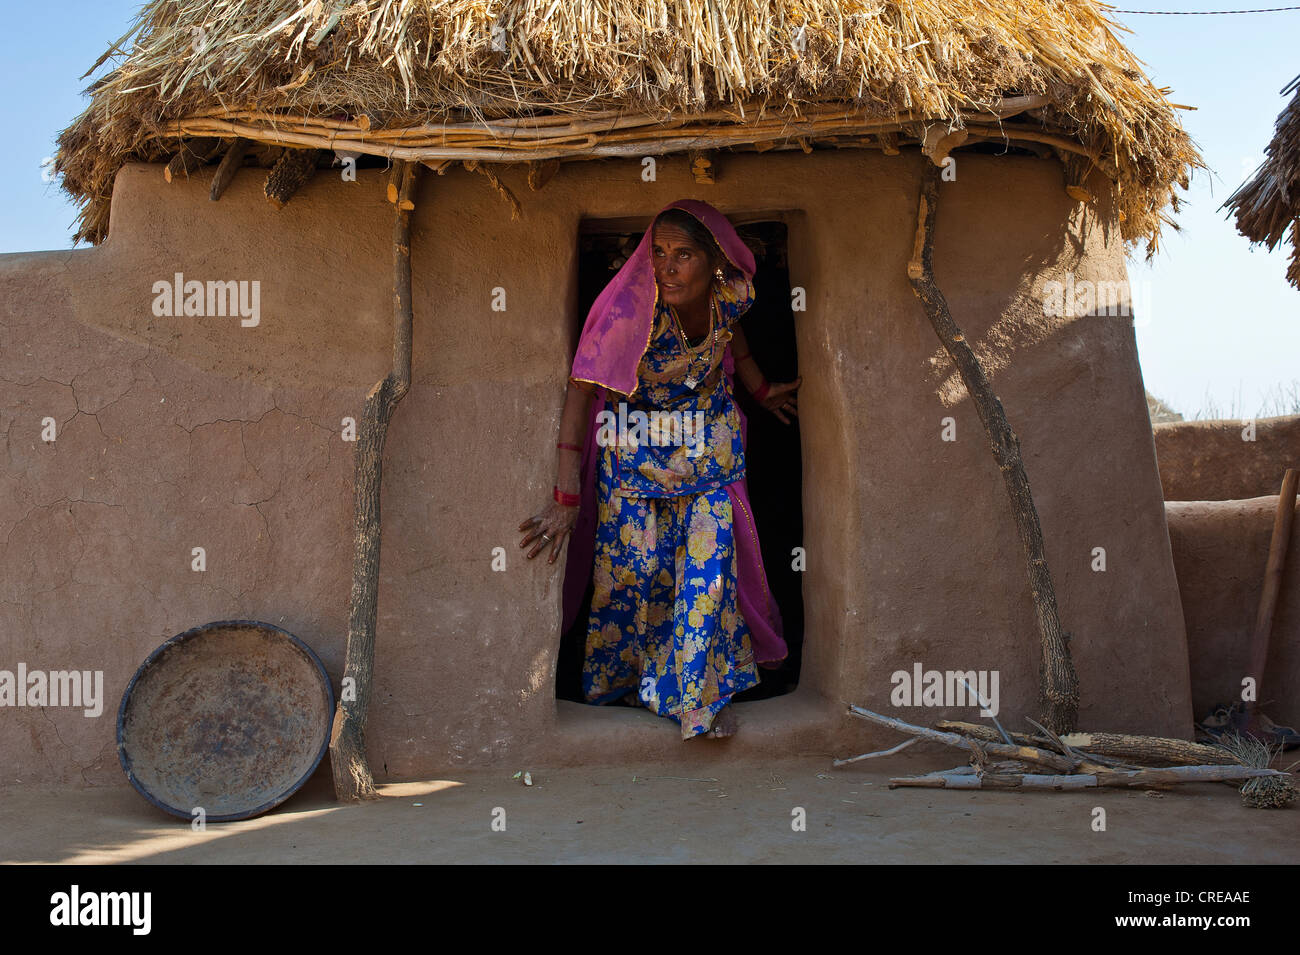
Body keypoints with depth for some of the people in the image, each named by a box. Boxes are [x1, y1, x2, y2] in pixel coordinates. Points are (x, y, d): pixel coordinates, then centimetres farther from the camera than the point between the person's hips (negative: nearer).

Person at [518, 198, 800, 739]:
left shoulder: (728, 294, -18)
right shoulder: (629, 308, -31)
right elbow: (580, 393, -28)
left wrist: (761, 390, 21)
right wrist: (565, 498, -31)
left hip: (710, 446, 3)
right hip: (634, 448, -3)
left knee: (711, 556, -4)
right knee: (633, 563, 0)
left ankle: (701, 691, 11)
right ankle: (621, 678, 25)